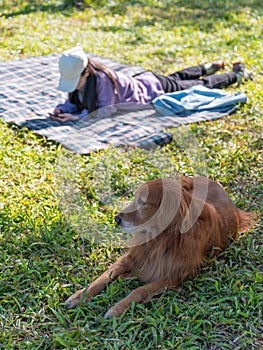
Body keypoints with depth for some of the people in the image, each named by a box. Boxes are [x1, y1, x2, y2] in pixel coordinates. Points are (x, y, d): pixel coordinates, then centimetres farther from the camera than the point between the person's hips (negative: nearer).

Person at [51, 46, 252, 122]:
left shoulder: (101, 79, -41)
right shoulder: (76, 79, -20)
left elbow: (104, 111, -40)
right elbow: (72, 102, -9)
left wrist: (76, 117, -48)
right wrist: (62, 108, -30)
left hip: (154, 89, -6)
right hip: (140, 81, 7)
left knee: (202, 86, 17)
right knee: (176, 78, 35)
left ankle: (237, 73, 40)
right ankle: (209, 68, 61)